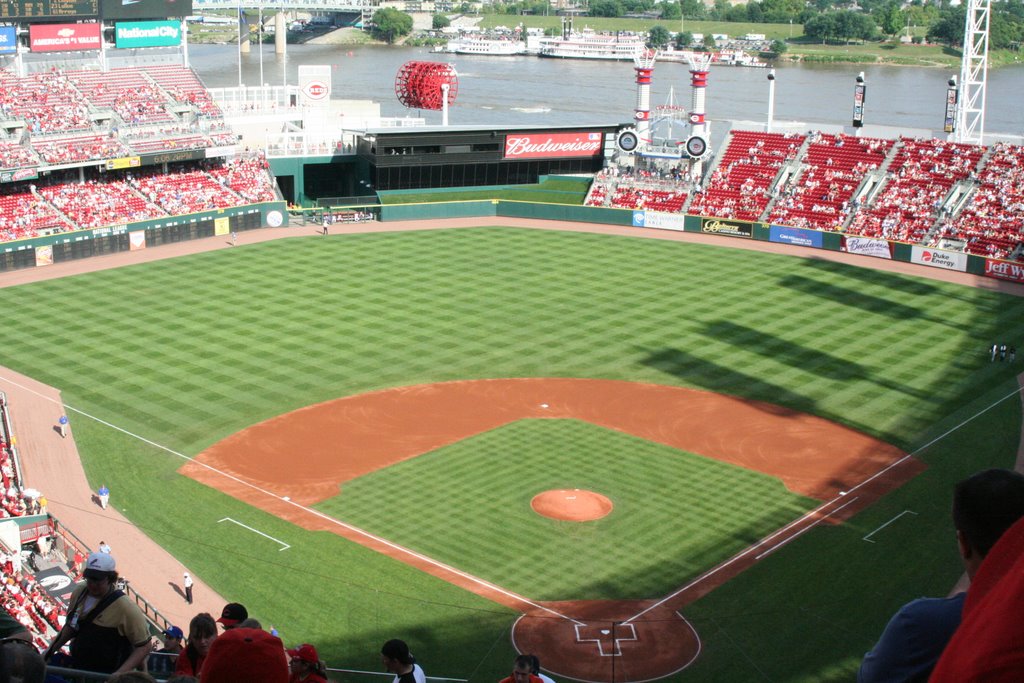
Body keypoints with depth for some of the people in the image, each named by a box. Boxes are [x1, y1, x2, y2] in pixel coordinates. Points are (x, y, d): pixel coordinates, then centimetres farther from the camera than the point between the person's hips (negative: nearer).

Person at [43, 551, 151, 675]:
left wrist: (120, 674, -27)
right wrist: (50, 651, 13)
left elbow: (144, 646, -18)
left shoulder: (125, 607, -22)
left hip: (107, 677, -6)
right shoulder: (79, 593, -1)